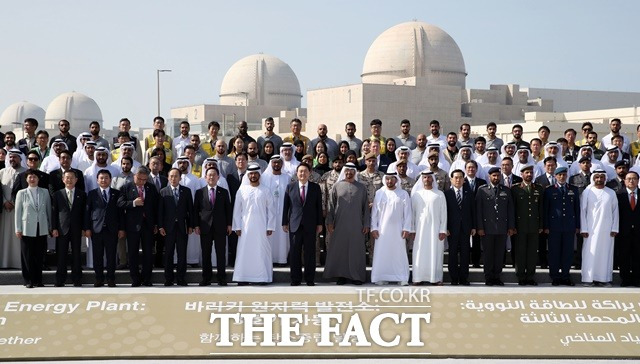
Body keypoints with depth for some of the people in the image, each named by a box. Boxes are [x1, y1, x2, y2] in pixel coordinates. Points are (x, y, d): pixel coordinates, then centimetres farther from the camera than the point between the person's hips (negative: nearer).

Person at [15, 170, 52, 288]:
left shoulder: (45, 192, 8)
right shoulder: (21, 193, 5)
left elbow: (49, 210, 10)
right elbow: (18, 212, 4)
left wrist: (50, 227, 7)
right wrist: (18, 229, -1)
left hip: (42, 229, 1)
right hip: (27, 229, -1)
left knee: (39, 255, 3)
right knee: (27, 256, 1)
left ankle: (38, 280, 11)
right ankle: (28, 281, 9)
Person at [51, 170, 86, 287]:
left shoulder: (82, 194, 8)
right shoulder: (57, 194, 7)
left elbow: (84, 212, 7)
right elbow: (54, 212, 5)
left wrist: (84, 228, 0)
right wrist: (54, 228, -3)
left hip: (77, 229, 0)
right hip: (62, 229, 0)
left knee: (76, 254, 3)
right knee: (61, 255, 1)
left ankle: (77, 279, 9)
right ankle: (60, 280, 6)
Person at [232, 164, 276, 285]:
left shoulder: (265, 191, 5)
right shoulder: (242, 191, 6)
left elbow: (271, 210, 4)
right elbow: (237, 210, 6)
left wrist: (270, 227, -3)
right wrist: (237, 227, -1)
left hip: (261, 227, 0)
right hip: (245, 227, 0)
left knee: (262, 251, -3)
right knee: (244, 251, -3)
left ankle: (263, 277, 2)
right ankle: (243, 277, 1)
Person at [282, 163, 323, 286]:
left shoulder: (315, 187, 5)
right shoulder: (290, 187, 5)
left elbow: (319, 206, 6)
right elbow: (286, 206, 6)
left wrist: (320, 223, 3)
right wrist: (285, 222, 3)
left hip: (310, 225, 0)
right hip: (295, 224, 0)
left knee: (310, 253, 3)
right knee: (294, 253, 2)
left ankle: (310, 279, 11)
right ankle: (295, 279, 10)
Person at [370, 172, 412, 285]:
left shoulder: (403, 194, 3)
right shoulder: (379, 193, 5)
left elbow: (407, 213, 2)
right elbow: (374, 212, 6)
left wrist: (406, 228, -5)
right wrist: (374, 228, 0)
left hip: (397, 230, -1)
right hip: (382, 230, 1)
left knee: (399, 253, -1)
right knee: (381, 253, 0)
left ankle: (401, 278, 3)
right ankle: (381, 278, 5)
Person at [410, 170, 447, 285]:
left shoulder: (439, 194, 5)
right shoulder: (416, 194, 9)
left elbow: (443, 213, 2)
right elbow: (412, 212, 8)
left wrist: (443, 230, -5)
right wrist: (412, 229, 1)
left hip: (435, 229, -1)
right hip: (420, 229, 1)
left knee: (435, 253, -3)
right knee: (420, 253, -2)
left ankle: (435, 278, 0)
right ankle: (419, 278, 0)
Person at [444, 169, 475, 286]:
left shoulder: (469, 193, 8)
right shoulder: (447, 193, 0)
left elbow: (473, 210, 8)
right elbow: (445, 211, -3)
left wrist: (473, 227, 3)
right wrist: (445, 227, -8)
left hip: (465, 228, 2)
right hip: (453, 228, -2)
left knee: (465, 253, 4)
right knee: (453, 253, 2)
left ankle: (464, 277, 9)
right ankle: (454, 278, 7)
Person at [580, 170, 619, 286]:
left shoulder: (611, 193, 6)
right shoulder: (587, 192, 2)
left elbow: (615, 211, 7)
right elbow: (582, 211, 2)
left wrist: (614, 228, -1)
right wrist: (584, 229, -5)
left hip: (607, 229, 2)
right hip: (591, 229, -2)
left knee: (606, 253, 2)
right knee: (590, 253, -4)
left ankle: (604, 279, 5)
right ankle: (589, 279, -1)